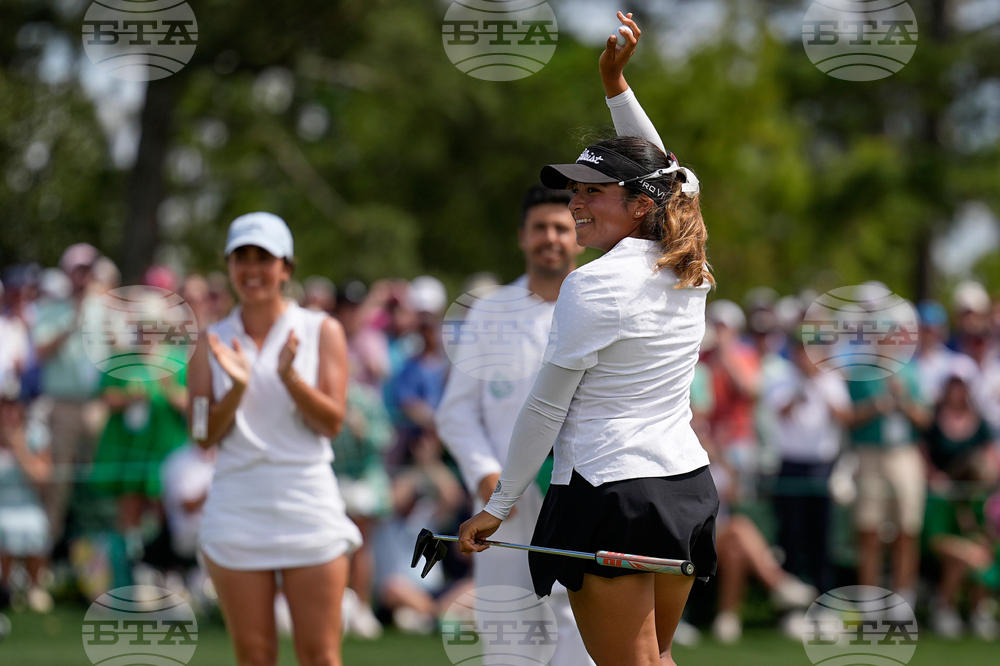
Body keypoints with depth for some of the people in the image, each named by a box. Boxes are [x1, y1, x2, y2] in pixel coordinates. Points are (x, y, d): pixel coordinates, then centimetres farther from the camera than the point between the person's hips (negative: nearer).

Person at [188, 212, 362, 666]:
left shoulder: (322, 331, 4)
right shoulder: (214, 343, 8)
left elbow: (331, 421, -4)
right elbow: (203, 436, 3)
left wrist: (289, 376, -20)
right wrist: (237, 389, -14)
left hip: (308, 505, -2)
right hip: (237, 506, 2)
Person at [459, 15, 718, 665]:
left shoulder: (593, 285, -13)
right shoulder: (689, 270, 6)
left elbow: (545, 408, -9)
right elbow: (665, 176, 26)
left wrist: (499, 504, 0)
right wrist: (617, 84, 27)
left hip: (610, 493, -7)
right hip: (689, 486, 8)